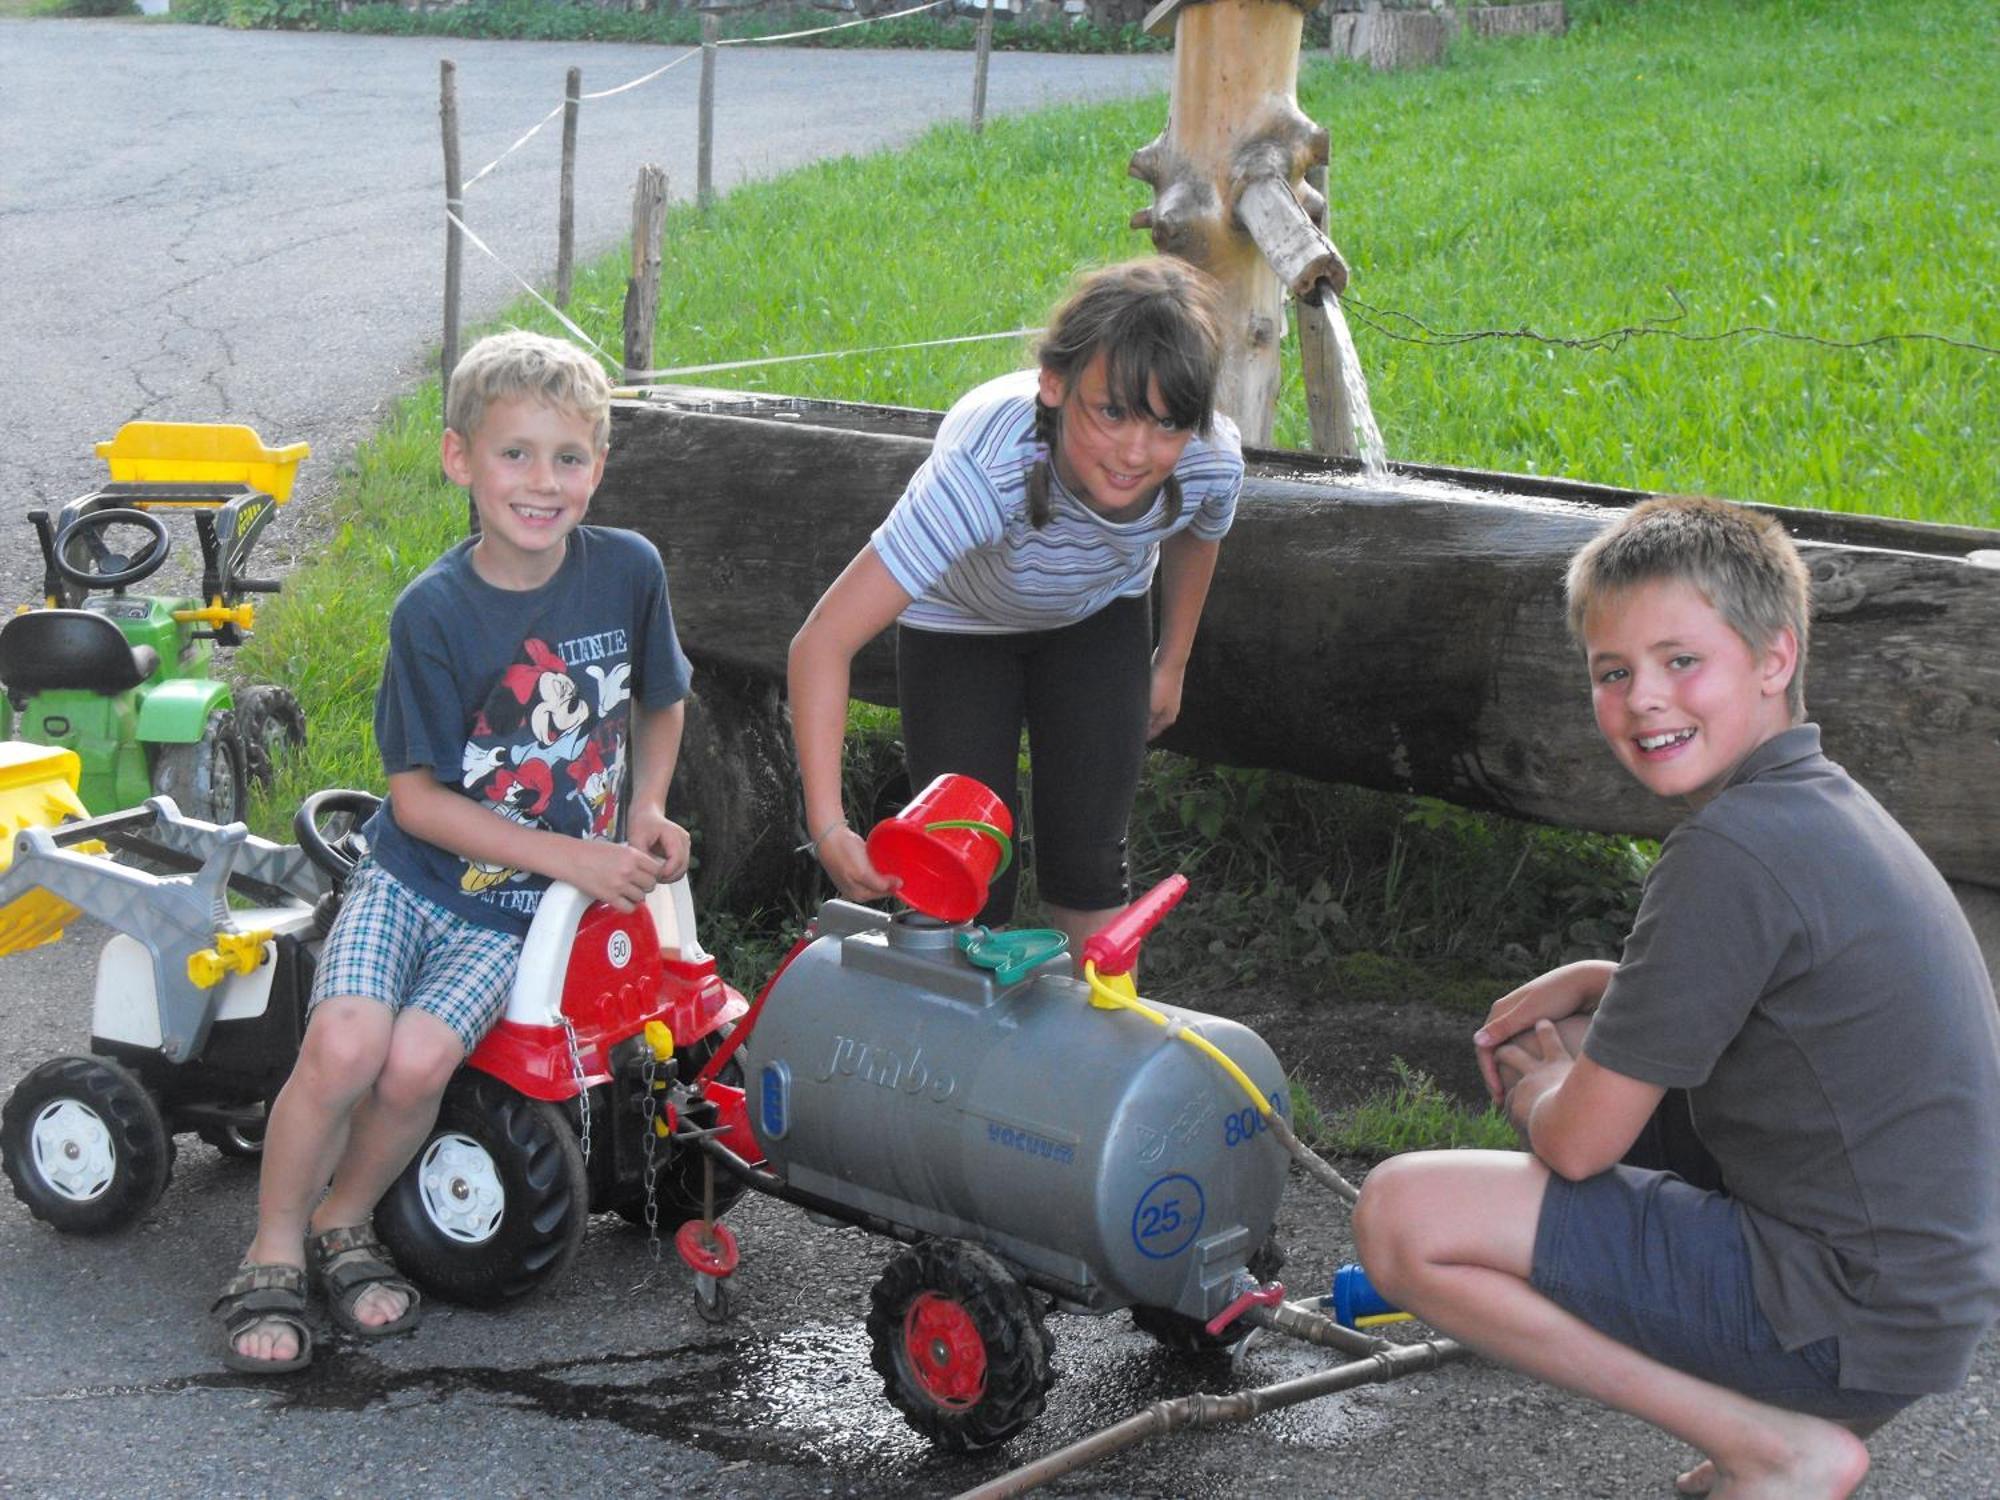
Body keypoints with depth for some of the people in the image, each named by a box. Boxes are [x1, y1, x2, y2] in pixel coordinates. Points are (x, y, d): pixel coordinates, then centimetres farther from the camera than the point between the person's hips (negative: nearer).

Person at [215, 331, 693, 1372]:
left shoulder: (627, 571, -5)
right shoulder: (436, 612, -12)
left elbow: (659, 704, 15)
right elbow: (418, 795, -11)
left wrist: (645, 812, 0)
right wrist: (572, 857, -16)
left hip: (520, 916, 1)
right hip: (413, 876, -1)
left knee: (417, 1063, -23)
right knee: (344, 1044, -25)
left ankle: (344, 1222, 7)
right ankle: (273, 1253, 0)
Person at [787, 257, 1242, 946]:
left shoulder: (1213, 461, -32)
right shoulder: (985, 467, -46)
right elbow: (823, 641, -47)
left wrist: (1172, 663, 10)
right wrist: (828, 824, -55)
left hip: (1100, 612, 3)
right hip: (959, 622, -3)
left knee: (1089, 858, 0)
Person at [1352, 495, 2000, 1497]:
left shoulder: (1736, 850, -21)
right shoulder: (1823, 803, 8)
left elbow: (1576, 1144, -17)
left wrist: (1533, 1087, 6)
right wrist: (1594, 983, 11)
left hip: (1854, 1322, -10)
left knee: (1401, 1216, -15)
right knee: (1583, 1047, 24)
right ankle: (1809, 1410, 15)